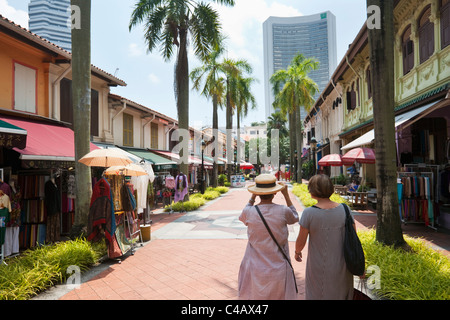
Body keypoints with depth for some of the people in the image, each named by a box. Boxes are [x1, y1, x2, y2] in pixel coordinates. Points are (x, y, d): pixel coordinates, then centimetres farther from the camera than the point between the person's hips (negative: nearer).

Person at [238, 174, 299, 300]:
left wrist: (253, 196, 12)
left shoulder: (250, 212, -14)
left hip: (256, 269, 1)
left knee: (255, 295, 17)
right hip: (278, 269, 0)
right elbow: (294, 218, 9)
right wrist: (286, 195, 9)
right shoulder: (283, 211, -16)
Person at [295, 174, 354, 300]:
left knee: (318, 295, 17)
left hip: (319, 268, -3)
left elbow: (301, 241, -12)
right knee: (341, 295, 23)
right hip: (342, 265, 4)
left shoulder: (309, 213, -20)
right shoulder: (344, 209, -10)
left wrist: (297, 252, 11)